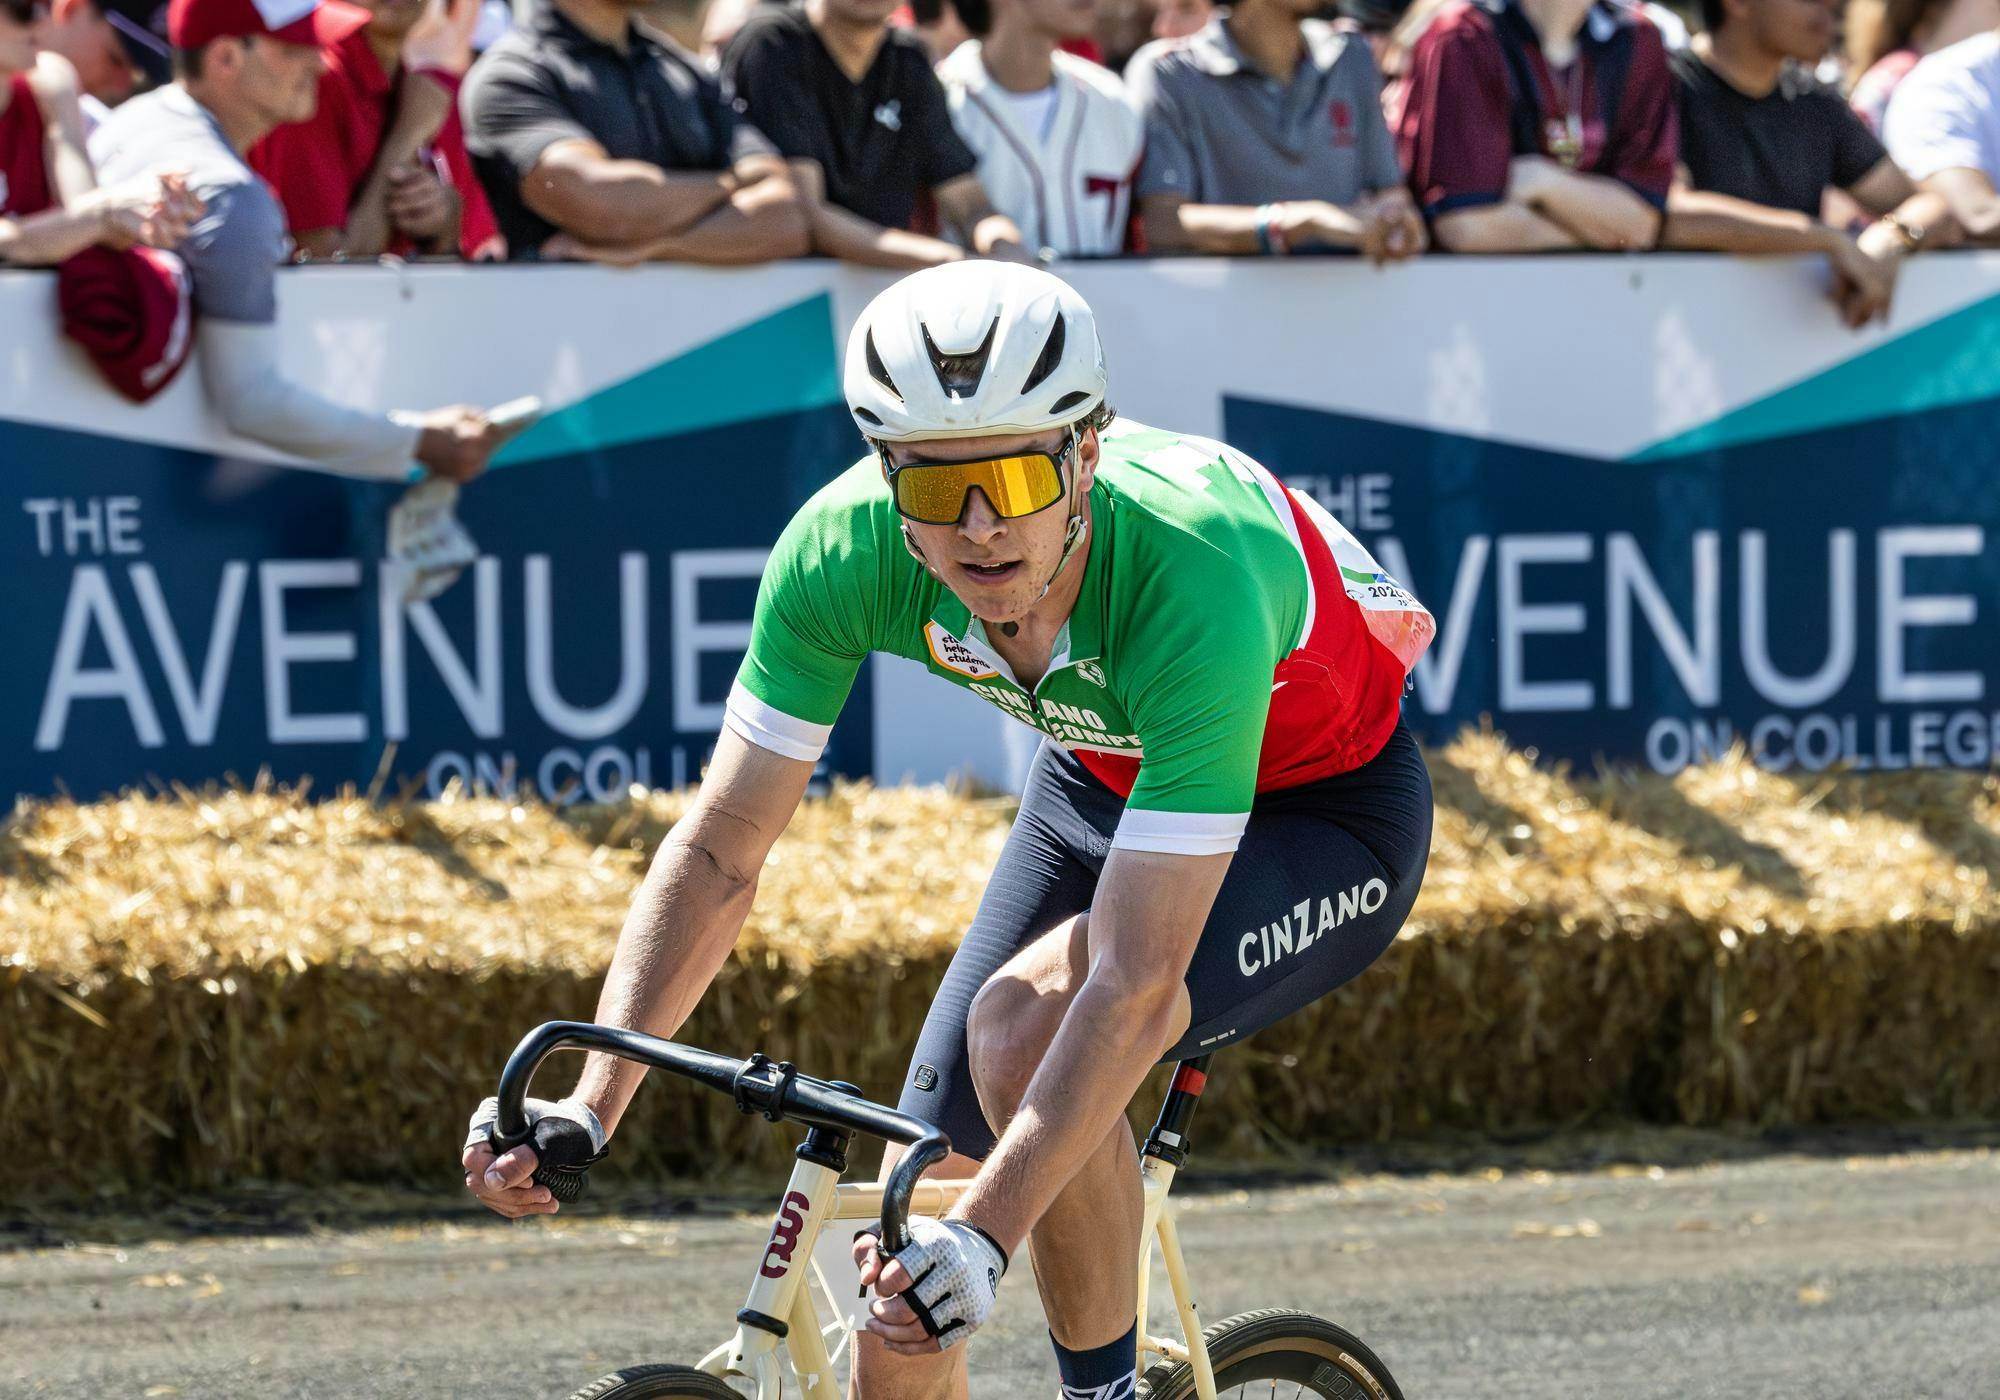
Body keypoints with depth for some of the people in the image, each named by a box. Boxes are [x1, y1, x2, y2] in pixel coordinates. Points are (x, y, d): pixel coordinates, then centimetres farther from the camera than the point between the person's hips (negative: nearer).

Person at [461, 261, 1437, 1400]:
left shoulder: (1194, 571, -40)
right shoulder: (842, 548, -26)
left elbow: (1133, 984, -43)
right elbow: (722, 849, -18)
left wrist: (985, 1240, -51)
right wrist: (588, 1108, -29)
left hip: (1324, 821, -5)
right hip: (1107, 779, 5)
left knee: (1023, 1023, -32)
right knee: (913, 1214, -3)